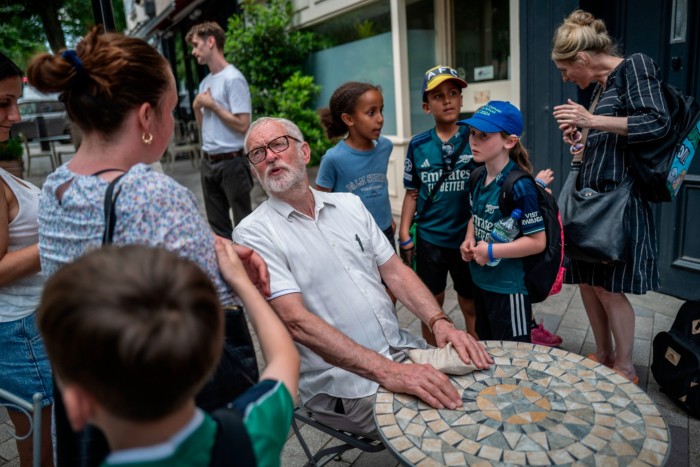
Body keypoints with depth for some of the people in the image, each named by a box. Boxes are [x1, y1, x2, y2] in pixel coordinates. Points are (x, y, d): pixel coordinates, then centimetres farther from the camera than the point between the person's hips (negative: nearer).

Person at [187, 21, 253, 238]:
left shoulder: (233, 79, -11)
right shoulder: (205, 82, 14)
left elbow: (242, 125, -18)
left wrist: (212, 105, -11)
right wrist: (197, 107, 2)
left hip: (230, 162, -8)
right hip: (208, 162, 8)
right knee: (217, 225, 13)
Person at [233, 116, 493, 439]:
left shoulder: (350, 204, 9)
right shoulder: (253, 233, -10)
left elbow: (394, 270, 7)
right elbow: (296, 321, -20)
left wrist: (439, 322, -11)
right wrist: (387, 371, -28)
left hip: (402, 350, 6)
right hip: (341, 382, -5)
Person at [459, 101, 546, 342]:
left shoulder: (520, 187, -22)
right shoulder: (479, 180, 2)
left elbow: (538, 241, -20)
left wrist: (491, 251, -21)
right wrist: (469, 240, -1)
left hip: (509, 288, -8)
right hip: (481, 282, 8)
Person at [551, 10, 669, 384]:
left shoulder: (635, 66, -4)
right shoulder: (598, 86, 16)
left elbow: (657, 123, -17)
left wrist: (592, 121, -18)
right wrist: (580, 138, 7)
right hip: (590, 195, 8)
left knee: (609, 287, -2)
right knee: (586, 281, 10)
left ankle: (625, 368, 16)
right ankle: (603, 357, 26)